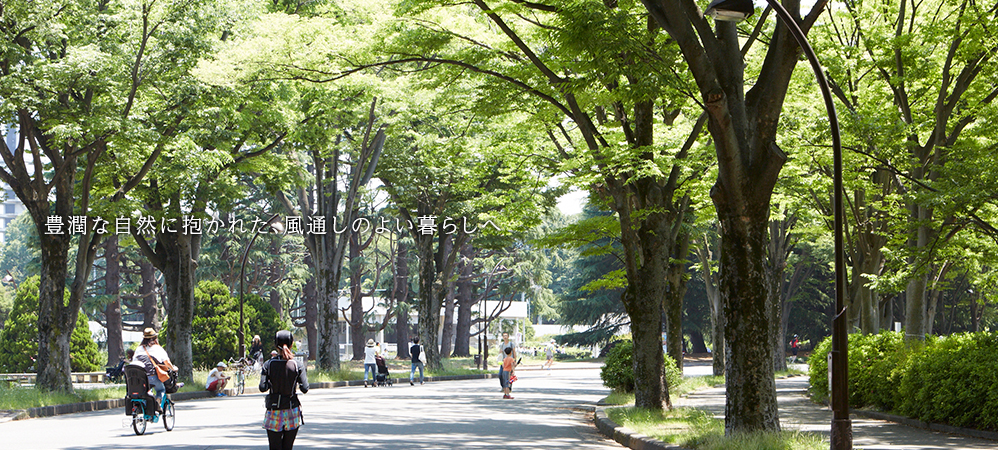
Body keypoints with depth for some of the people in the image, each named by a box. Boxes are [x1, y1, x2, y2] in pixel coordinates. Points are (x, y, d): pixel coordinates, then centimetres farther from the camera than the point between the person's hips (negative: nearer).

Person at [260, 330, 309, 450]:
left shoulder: (268, 365, -5)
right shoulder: (297, 365, -6)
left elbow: (263, 388, -10)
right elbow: (305, 388, -9)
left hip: (274, 411, -1)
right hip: (292, 410, 1)